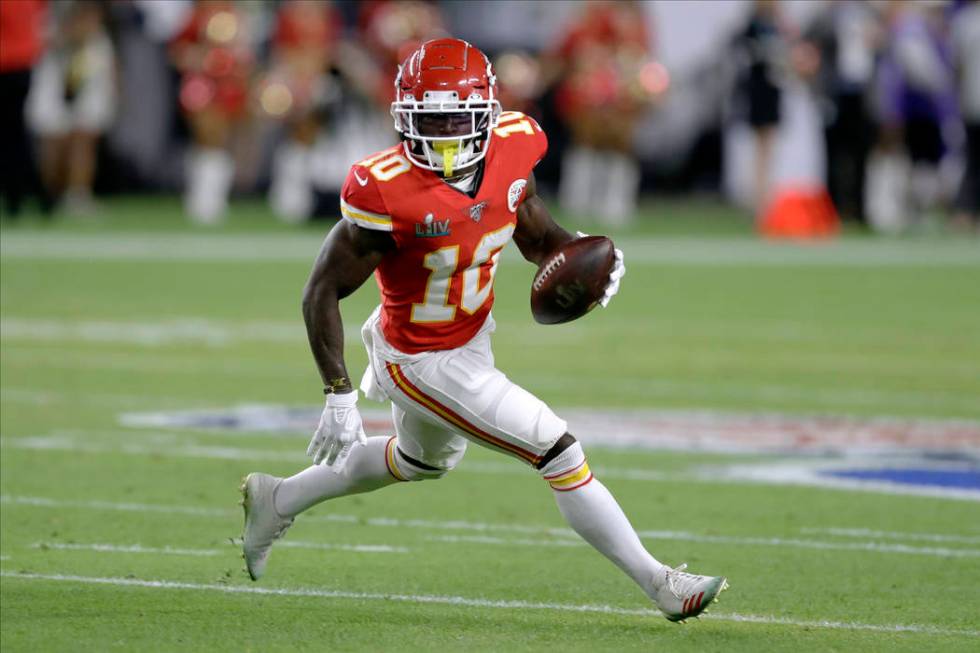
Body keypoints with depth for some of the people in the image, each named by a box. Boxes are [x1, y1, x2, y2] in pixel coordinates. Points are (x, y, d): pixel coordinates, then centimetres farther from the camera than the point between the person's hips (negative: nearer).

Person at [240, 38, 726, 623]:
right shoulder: (388, 191, -32)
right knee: (560, 453, -9)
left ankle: (277, 501, 51)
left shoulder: (511, 148, -14)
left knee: (422, 460, 34)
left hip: (473, 338, 8)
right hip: (425, 364, -8)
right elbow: (324, 291, -23)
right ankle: (661, 585, 3)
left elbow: (536, 235, 5)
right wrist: (339, 395, -28)